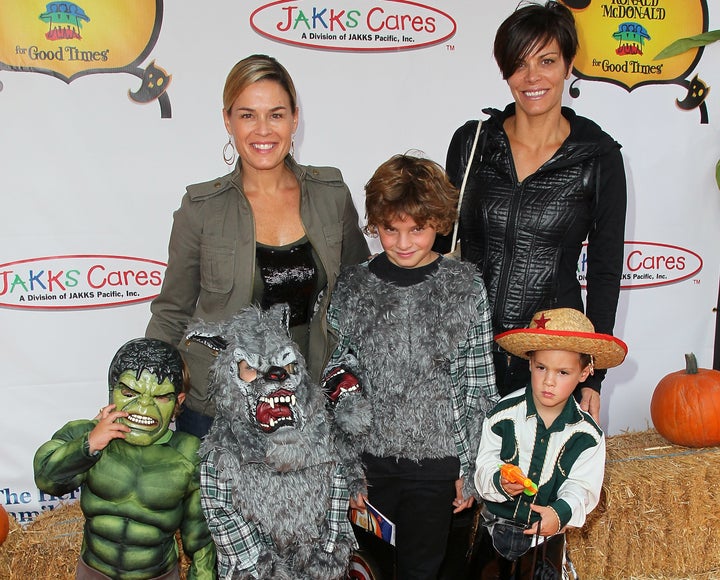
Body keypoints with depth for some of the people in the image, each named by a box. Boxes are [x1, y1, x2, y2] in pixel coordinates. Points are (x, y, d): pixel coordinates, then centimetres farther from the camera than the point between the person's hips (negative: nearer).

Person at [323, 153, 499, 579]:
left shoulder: (467, 286, -4)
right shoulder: (353, 287, -3)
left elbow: (480, 384, -1)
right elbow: (340, 383, 0)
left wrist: (471, 467, -1)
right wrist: (348, 467, -2)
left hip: (438, 459, 0)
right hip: (369, 457, 1)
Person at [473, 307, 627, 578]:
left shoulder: (587, 434, -11)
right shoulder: (503, 415, -13)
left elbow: (582, 487, -14)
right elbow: (484, 466, -10)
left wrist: (561, 512, -34)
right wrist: (500, 481, -32)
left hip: (546, 538, 0)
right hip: (495, 531, 0)